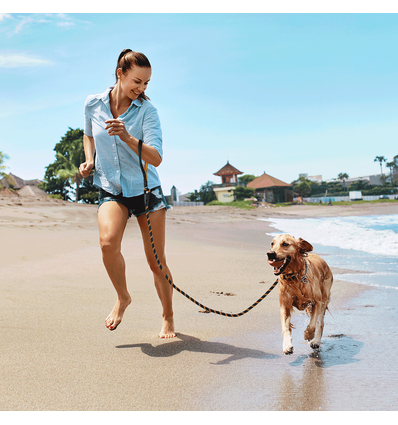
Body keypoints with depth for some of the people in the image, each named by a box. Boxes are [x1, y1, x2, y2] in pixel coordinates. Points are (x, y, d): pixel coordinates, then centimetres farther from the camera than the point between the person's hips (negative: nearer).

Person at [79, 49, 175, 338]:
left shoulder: (147, 110, -10)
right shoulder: (93, 104, -2)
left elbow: (156, 158, -19)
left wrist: (127, 137, -33)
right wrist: (89, 160, 3)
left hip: (146, 190, -1)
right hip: (111, 190, 1)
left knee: (156, 262, 2)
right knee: (108, 241, -28)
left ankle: (168, 318, 25)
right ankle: (122, 298, 0)